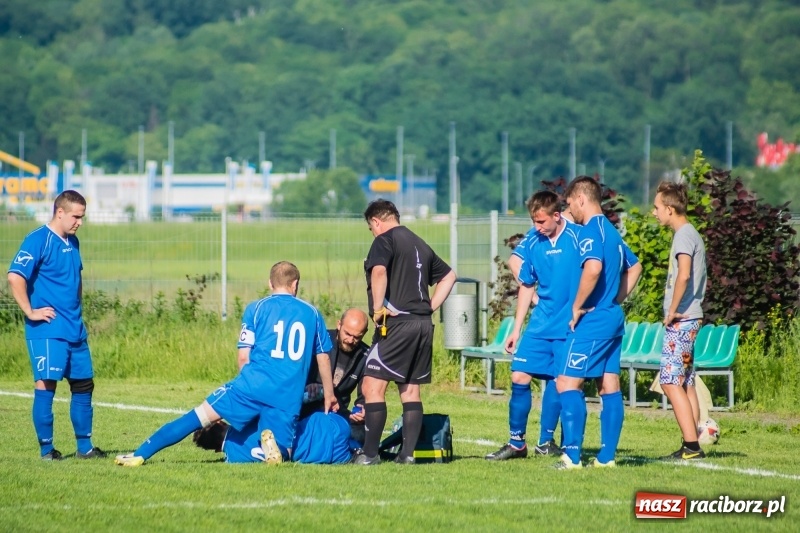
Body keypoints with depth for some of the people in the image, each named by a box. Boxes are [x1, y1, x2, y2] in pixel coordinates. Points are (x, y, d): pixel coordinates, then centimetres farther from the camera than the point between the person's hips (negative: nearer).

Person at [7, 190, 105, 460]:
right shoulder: (38, 240, -11)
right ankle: (46, 448, -1)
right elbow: (15, 276, -21)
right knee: (46, 383, -8)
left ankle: (85, 446, 18)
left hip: (74, 330, 8)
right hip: (47, 329, -8)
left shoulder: (72, 243, 14)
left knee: (83, 383, 10)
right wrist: (30, 312, -19)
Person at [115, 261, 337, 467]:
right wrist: (329, 395, 33)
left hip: (256, 383, -1)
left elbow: (243, 357, 6)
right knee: (281, 455, 11)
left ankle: (140, 454, -2)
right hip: (289, 398, 1)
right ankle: (272, 440, -25)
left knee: (199, 416, 5)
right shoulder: (312, 313, 15)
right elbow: (323, 357, 21)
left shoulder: (257, 308, 9)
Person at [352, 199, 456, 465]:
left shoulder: (384, 241, -4)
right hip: (424, 324, 8)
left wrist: (378, 309, -17)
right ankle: (408, 452, 8)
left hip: (397, 323, -8)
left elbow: (379, 271, -23)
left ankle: (370, 453, -9)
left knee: (373, 386, -6)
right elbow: (448, 276, 28)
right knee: (410, 389, 12)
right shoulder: (421, 245, 19)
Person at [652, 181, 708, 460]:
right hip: (690, 318, 10)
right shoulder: (691, 234, 17)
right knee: (685, 383, 10)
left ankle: (691, 445, -13)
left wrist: (672, 311, -19)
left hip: (680, 321, -10)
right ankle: (691, 446, 11)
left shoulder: (684, 236, -13)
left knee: (670, 381, -9)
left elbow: (683, 275, -28)